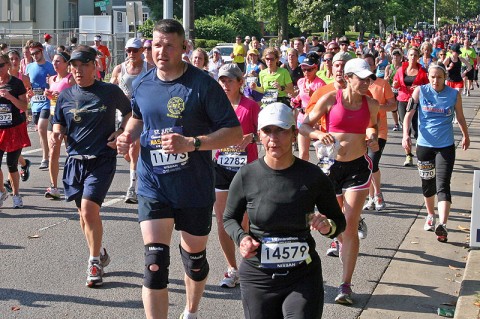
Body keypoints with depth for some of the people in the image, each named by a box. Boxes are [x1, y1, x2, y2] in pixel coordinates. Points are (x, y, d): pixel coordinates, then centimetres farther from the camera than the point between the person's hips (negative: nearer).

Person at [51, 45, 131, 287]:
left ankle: (95, 262, 0)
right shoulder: (65, 95, 4)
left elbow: (129, 111, 11)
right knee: (84, 213, 12)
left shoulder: (110, 92, -4)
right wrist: (56, 134, -9)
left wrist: (120, 132, -5)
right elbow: (59, 124, 14)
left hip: (102, 160, -4)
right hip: (75, 160, 4)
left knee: (89, 210, -17)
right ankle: (99, 254, 34)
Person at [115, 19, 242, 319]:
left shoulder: (203, 84, -13)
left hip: (195, 189, -2)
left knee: (195, 258, 17)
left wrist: (191, 143, -26)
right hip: (154, 186, 2)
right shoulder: (143, 84, 1)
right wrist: (129, 134, 1)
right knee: (155, 263, -10)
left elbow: (235, 133, -14)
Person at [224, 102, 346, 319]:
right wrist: (241, 237, -11)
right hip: (258, 277, 1)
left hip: (303, 277, 0)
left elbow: (339, 221, 6)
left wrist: (328, 226, -16)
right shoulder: (246, 176, -7)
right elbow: (230, 218, 8)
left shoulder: (313, 177, -6)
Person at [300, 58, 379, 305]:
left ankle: (346, 285, -6)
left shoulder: (371, 104, 1)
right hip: (332, 166, 0)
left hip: (358, 167, 0)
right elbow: (304, 125, -1)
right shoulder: (330, 99, -6)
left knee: (350, 226, -9)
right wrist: (319, 134, -21)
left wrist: (373, 139, 0)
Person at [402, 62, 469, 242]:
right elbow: (409, 113, -5)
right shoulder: (420, 92, -3)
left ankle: (442, 225, -24)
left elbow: (460, 117, 12)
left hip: (446, 146, -2)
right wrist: (406, 134, -20)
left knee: (443, 185, -13)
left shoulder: (454, 95, -2)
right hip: (424, 144, 2)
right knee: (427, 183, 16)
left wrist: (466, 136, 25)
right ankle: (430, 215, 39)